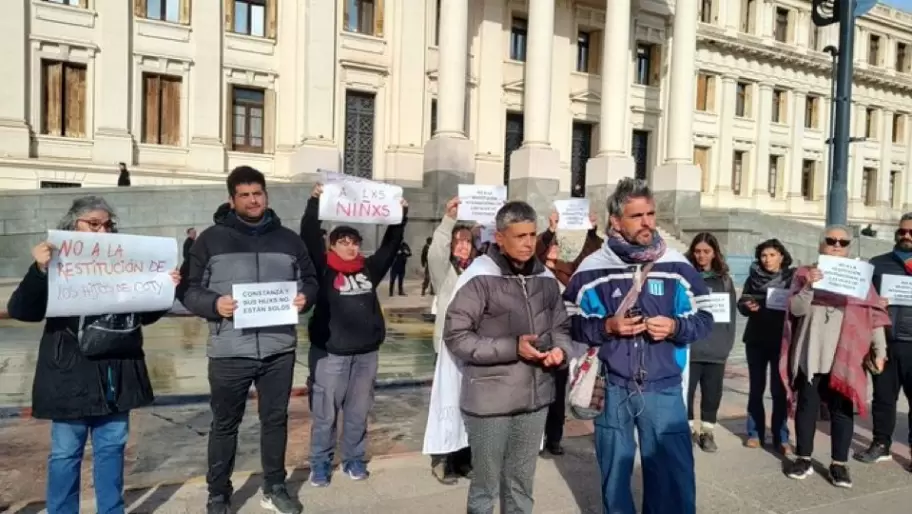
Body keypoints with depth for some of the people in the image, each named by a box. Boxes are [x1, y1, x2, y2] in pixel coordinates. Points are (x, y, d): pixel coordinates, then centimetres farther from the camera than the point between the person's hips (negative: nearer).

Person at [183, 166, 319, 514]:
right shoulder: (211, 239, 2)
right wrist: (214, 304, -20)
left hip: (279, 349, 3)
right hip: (230, 351, -2)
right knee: (225, 424, 11)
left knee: (275, 418, 14)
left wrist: (305, 297, -8)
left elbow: (310, 280, 14)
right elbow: (191, 290, 0)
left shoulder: (288, 239, 10)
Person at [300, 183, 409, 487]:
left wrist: (401, 215, 4)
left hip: (366, 352, 4)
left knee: (358, 411, 14)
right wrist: (314, 203, -21)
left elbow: (391, 245, 11)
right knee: (324, 413, 6)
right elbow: (308, 238, -13)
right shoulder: (323, 269, -3)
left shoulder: (370, 269, 8)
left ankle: (354, 459, 29)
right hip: (329, 352, -4)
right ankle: (320, 463, 21)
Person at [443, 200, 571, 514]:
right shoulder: (479, 277, -14)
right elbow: (456, 336, -15)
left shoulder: (545, 278, 4)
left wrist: (560, 349, -9)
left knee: (521, 485, 21)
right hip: (491, 400, -5)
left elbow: (561, 326, 14)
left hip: (535, 398, 5)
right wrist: (512, 347, -20)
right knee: (486, 486, 12)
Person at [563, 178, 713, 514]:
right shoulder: (592, 269, -3)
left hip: (663, 390, 0)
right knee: (614, 474, 16)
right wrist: (606, 326, -14)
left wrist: (675, 327, -14)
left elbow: (705, 319, 6)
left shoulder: (677, 266, -1)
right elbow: (569, 323, 2)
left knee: (674, 475, 4)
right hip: (612, 389, 0)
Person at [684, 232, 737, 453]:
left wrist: (728, 342, 2)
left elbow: (732, 312, 10)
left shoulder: (724, 279, 11)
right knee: (686, 391, 2)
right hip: (688, 346, -2)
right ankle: (689, 430, 20)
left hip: (716, 348, 3)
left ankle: (707, 432, 24)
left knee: (712, 393, 9)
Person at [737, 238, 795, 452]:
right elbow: (741, 304, 5)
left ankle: (781, 437, 6)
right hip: (755, 340, 2)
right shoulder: (753, 278, 7)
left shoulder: (792, 277, 0)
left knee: (779, 389, 0)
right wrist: (748, 306, -16)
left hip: (781, 341, -2)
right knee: (756, 388, 8)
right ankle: (755, 433, 15)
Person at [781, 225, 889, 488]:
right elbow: (796, 309, -6)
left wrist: (879, 351, 3)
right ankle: (803, 459, 18)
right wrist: (808, 286, -22)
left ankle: (839, 464, 14)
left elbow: (874, 315, 6)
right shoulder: (805, 273, 4)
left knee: (842, 408, 4)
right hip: (810, 354, 0)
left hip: (845, 356, 0)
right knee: (807, 405, 7)